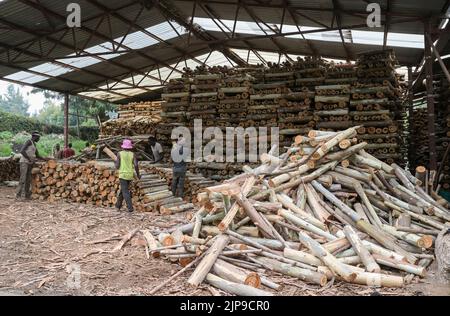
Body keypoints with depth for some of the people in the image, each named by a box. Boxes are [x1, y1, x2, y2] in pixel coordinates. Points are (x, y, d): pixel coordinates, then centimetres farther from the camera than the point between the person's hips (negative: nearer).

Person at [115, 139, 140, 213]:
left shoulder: (119, 154, -4)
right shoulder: (133, 154, 1)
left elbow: (117, 166, -6)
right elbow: (136, 165, -9)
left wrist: (116, 163, 17)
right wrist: (138, 174, 4)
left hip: (122, 175, -3)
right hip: (130, 175, 3)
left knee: (125, 192, -4)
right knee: (122, 190, 20)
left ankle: (130, 207, -15)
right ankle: (118, 205, 30)